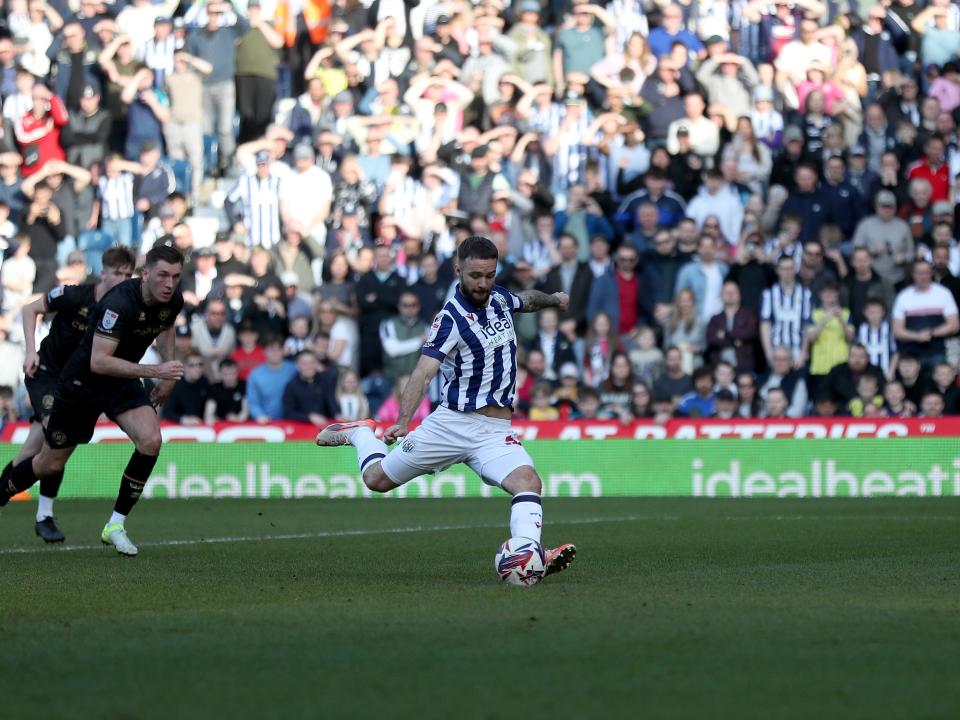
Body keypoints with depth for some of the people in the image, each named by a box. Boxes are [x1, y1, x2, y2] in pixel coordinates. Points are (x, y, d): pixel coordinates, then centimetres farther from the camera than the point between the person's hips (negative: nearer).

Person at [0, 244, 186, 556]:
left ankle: (116, 525, -8)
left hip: (123, 380, 5)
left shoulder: (173, 301, -10)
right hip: (82, 381, -5)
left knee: (150, 440, -20)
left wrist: (167, 378, 11)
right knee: (51, 463, 8)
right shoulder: (119, 304, -33)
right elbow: (98, 362, -38)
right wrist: (155, 371, -40)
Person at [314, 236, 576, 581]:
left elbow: (526, 300, 35)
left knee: (528, 482, -25)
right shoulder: (451, 319, -16)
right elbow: (424, 372, -28)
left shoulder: (499, 298, 6)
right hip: (452, 422, -4)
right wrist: (403, 421, -39)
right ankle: (360, 433, 41)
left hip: (496, 431, 4)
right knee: (377, 479, 10)